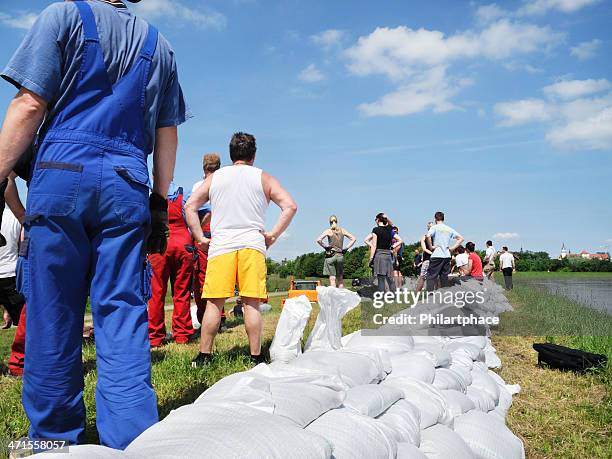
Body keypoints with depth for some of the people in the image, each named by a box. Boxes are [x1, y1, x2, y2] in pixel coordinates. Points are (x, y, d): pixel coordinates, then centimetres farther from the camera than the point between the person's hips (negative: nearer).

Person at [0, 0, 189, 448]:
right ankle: (131, 441, 1)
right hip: (127, 187, 3)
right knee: (123, 315, 1)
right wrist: (160, 201, 17)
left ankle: (55, 439, 14)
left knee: (53, 316, 4)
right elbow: (167, 133, 15)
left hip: (63, 175, -3)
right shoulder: (159, 44, 19)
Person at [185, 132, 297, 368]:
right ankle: (256, 357, 4)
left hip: (220, 246, 1)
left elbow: (190, 206, 8)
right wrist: (273, 234, 2)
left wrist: (200, 238, 9)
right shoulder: (263, 178, 10)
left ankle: (204, 356, 9)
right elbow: (290, 206, -1)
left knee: (214, 303, 4)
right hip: (252, 244, -1)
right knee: (251, 304, 0)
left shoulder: (214, 178, 14)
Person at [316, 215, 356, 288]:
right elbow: (353, 239, 8)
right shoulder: (342, 230, 7)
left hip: (331, 255, -3)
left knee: (332, 278, -3)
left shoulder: (328, 231, -3)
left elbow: (318, 240, -16)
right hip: (340, 255, 3)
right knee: (340, 279, 11)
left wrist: (325, 246, -2)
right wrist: (346, 248, 7)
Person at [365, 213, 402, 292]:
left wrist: (371, 258, -6)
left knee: (381, 279, -5)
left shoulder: (376, 229, -5)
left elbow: (374, 246, -8)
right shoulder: (389, 230, 10)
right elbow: (400, 240, 14)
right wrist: (392, 247, 11)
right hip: (388, 255, 5)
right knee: (390, 279, 10)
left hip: (379, 255, -5)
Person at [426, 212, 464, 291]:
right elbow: (461, 238, 12)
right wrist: (453, 247, 9)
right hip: (447, 256, 5)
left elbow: (428, 236, -23)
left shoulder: (435, 227, -3)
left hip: (436, 255, -5)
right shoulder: (449, 229, 12)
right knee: (444, 277, 12)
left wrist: (431, 246, -11)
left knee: (431, 276, -3)